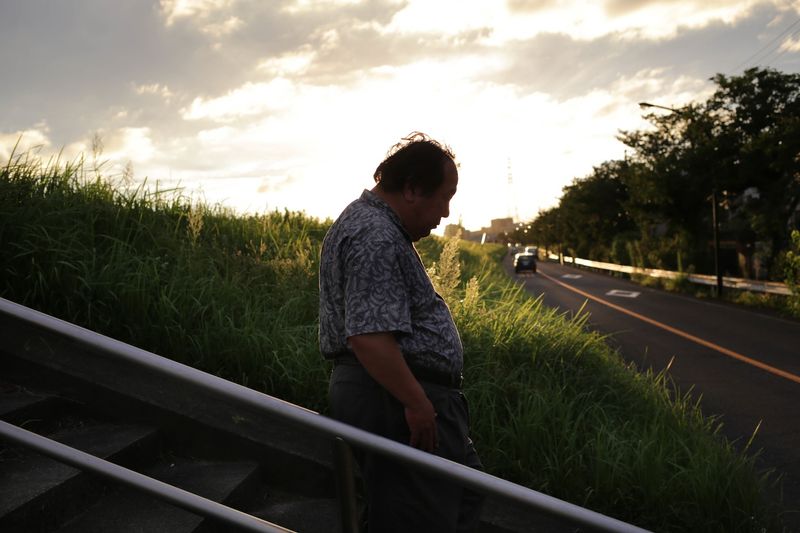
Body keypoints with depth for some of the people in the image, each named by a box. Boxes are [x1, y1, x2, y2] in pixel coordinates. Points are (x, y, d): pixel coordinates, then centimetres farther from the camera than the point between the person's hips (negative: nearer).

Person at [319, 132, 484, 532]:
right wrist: (417, 404, -22)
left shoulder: (368, 222, 17)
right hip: (395, 399, -11)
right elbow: (368, 336, -29)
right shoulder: (377, 239, -20)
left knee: (466, 495, 19)